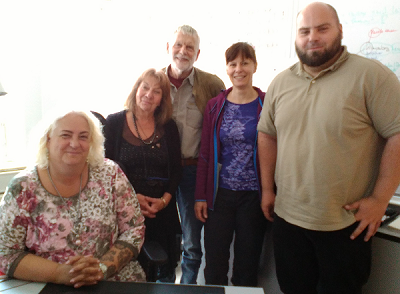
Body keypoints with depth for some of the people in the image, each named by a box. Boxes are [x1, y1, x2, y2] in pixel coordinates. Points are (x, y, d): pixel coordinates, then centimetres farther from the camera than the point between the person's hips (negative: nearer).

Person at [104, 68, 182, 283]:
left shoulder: (168, 128, 6)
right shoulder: (114, 123, 0)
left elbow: (176, 170, 7)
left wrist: (165, 199, -8)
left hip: (163, 211, 2)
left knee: (166, 273, 7)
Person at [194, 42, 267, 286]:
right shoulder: (215, 106, 5)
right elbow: (205, 154, 6)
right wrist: (201, 196, 3)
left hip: (254, 195, -2)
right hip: (220, 193, 2)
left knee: (247, 266, 12)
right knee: (214, 265, 8)